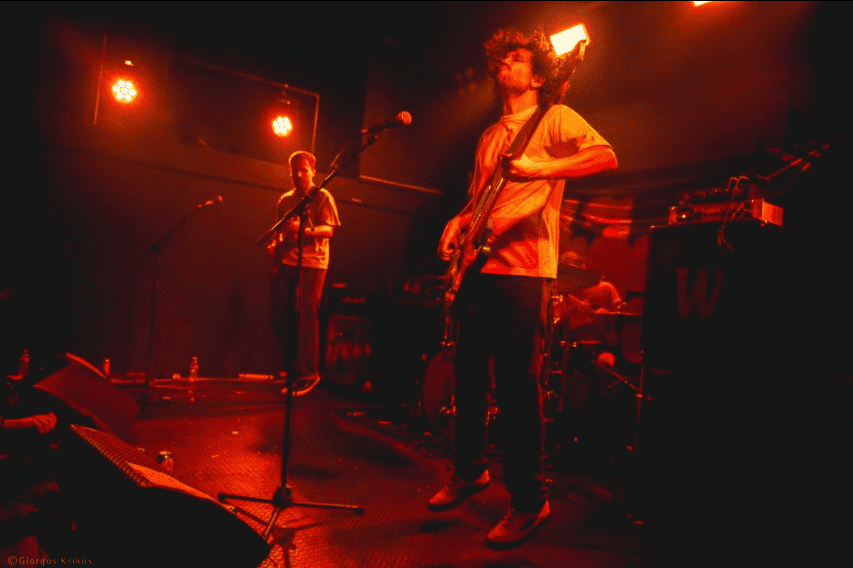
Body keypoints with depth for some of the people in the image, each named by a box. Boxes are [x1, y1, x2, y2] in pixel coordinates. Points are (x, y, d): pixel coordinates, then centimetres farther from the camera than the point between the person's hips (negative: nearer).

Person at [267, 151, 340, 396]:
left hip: (312, 263, -6)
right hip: (286, 261, 6)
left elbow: (329, 230, -8)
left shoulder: (322, 197, 2)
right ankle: (291, 367, 19)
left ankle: (308, 374, 1)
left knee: (307, 317, -8)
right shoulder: (284, 200, 19)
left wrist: (303, 229, -25)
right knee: (281, 314, 4)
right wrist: (274, 245, 2)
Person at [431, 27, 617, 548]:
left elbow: (606, 156, -13)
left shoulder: (555, 118, 3)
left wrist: (541, 168, -25)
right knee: (469, 376, 11)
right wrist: (459, 223, 9)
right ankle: (470, 471, 29)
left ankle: (530, 501, 8)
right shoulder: (491, 135, 24)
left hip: (524, 270, -7)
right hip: (479, 266, 7)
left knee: (517, 386, -6)